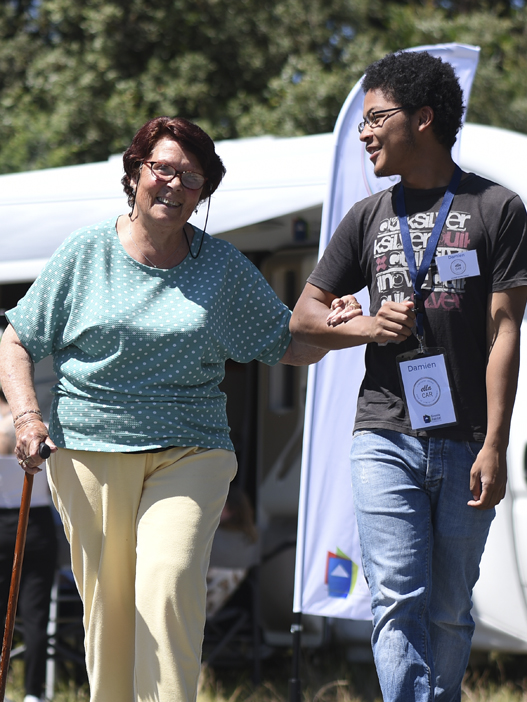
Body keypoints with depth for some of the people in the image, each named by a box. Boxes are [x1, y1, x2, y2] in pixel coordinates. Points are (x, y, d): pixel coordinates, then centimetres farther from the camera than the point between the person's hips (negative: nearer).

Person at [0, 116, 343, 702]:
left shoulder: (224, 268, 9)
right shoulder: (85, 253, 6)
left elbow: (294, 347, 12)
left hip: (189, 455, 0)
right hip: (88, 452, 0)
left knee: (169, 585, -18)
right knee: (106, 601, 0)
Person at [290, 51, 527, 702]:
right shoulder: (368, 217, 13)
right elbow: (302, 319, 18)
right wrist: (365, 326, -4)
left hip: (466, 445, -2)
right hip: (385, 438, 2)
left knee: (450, 611, 6)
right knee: (398, 603, -9)